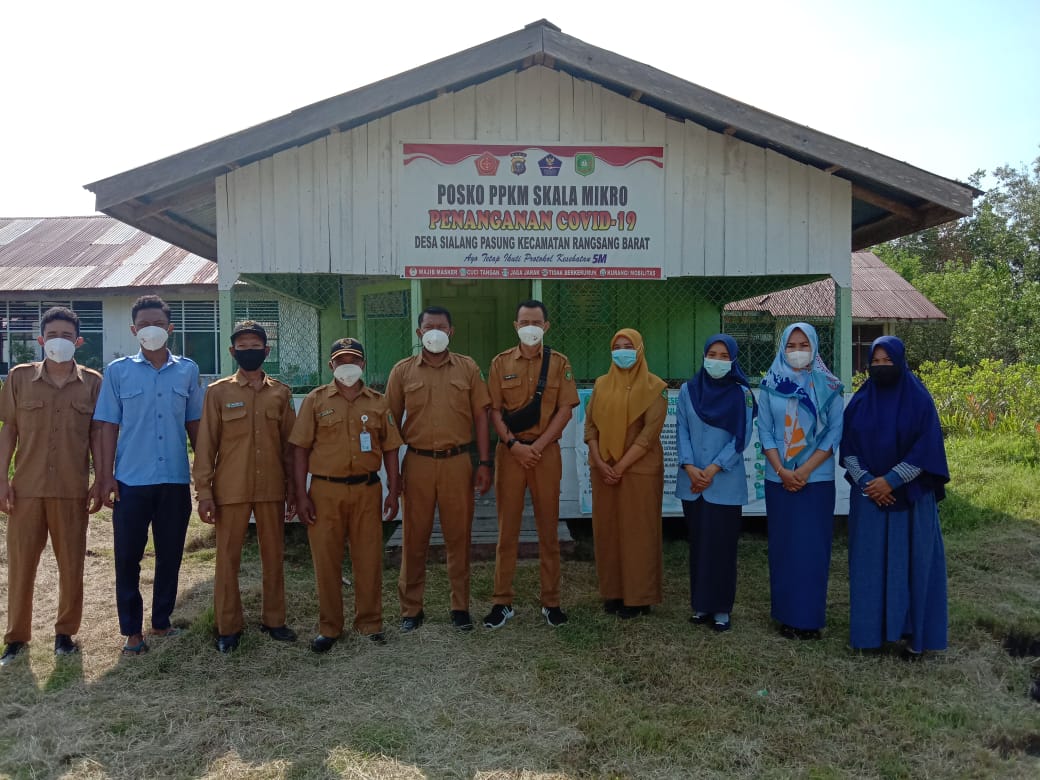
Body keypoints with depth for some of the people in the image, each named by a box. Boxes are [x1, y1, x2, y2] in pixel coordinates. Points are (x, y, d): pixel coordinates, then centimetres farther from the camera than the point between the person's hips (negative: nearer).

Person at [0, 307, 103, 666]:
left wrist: (100, 481, -1)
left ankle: (66, 632, 24)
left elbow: (97, 435, 4)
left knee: (72, 565, 8)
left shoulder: (92, 382, 1)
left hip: (73, 490, 0)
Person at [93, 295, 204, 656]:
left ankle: (161, 621, 26)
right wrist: (106, 476, -3)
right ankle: (131, 629, 19)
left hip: (175, 480, 1)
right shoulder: (117, 371, 1)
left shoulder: (188, 370, 4)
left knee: (170, 555, 10)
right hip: (131, 480, -1)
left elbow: (194, 424, 8)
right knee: (127, 557, 5)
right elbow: (109, 426, 1)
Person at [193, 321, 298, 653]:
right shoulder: (218, 391, 0)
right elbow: (206, 444, -1)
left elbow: (289, 444, 8)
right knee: (228, 558, 5)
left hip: (271, 488, 2)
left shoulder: (280, 392, 5)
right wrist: (203, 491, -5)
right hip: (231, 489, -2)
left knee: (274, 555, 10)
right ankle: (228, 626, 18)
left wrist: (292, 488, 6)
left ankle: (273, 619, 24)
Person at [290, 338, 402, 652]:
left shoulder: (378, 402, 8)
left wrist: (393, 492, 4)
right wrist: (301, 494, -5)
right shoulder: (316, 400, 4)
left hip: (367, 490, 1)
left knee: (369, 558, 5)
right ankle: (329, 627, 19)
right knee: (326, 559, 5)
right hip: (325, 490, -1)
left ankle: (370, 622, 21)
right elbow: (301, 449, 2)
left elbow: (390, 449, 9)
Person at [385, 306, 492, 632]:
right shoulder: (402, 370, 5)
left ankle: (460, 606, 20)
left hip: (458, 462, 0)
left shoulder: (467, 368, 5)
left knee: (459, 537, 7)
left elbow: (480, 416, 5)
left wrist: (484, 463, 0)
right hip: (417, 463, 0)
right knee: (414, 538, 7)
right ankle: (411, 608, 20)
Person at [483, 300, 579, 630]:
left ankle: (551, 601, 16)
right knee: (507, 528, 5)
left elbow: (565, 410, -3)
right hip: (510, 451, 1)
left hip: (545, 451, 0)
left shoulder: (559, 363, 3)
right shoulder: (500, 363, 5)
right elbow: (494, 410, 1)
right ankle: (502, 601, 14)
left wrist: (537, 446, -11)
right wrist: (514, 445, -12)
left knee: (548, 528, 6)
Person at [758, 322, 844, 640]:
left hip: (817, 479, -1)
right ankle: (786, 616, 14)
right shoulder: (770, 385, 4)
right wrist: (782, 471, -9)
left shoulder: (828, 386, 1)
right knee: (783, 546, 5)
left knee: (813, 548, 1)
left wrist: (805, 470, -12)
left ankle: (811, 617, 11)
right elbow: (764, 431, 2)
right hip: (779, 479, 1)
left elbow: (835, 432, -3)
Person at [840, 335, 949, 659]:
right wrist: (866, 482, -10)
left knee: (911, 560, 2)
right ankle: (870, 629, 17)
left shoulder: (919, 399, -6)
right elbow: (848, 448, 2)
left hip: (911, 495, -2)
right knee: (869, 561, 6)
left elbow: (926, 448, -10)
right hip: (868, 494, 3)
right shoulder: (860, 400, 3)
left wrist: (891, 480, -15)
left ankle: (914, 633, 13)